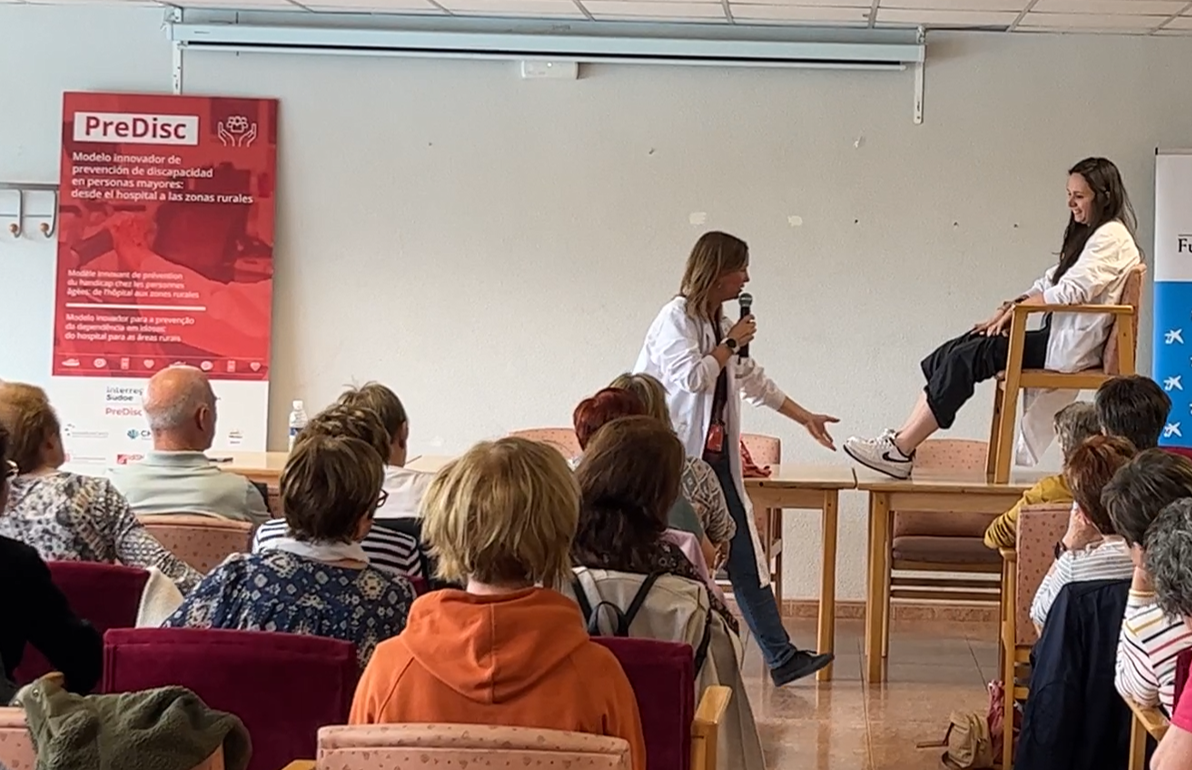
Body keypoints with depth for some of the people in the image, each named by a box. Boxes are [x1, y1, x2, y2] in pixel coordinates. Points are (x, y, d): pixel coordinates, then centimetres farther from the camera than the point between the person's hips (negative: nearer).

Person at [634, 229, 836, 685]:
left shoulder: (718, 323, 16)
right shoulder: (676, 317, -9)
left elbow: (754, 381, 26)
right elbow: (691, 376, -22)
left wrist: (805, 418, 30)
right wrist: (731, 345, -9)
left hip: (714, 456, 8)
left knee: (745, 557, 6)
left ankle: (781, 657, 7)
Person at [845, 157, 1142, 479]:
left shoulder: (1112, 237, -8)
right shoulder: (1088, 235, 24)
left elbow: (1072, 290, -18)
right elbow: (1049, 283, 20)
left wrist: (1016, 308, -11)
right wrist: (1012, 305, 2)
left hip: (1071, 349, -9)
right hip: (1058, 338, 9)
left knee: (965, 358, -17)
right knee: (952, 355, -5)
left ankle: (901, 451, -15)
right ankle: (901, 441, -13)